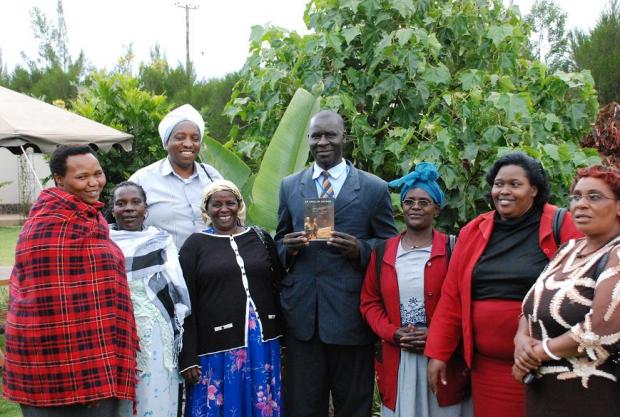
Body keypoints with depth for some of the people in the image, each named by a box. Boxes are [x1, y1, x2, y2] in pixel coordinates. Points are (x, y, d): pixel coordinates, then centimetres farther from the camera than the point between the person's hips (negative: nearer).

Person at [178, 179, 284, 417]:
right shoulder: (195, 245, 0)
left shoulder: (260, 238, 8)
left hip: (261, 344, 3)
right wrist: (188, 357, -8)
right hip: (217, 347, -3)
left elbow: (278, 286, 10)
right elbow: (185, 304, -3)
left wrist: (282, 336, 4)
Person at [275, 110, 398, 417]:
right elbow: (279, 244, 15)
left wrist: (360, 249, -16)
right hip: (302, 311, 2)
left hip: (350, 311, -2)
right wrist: (289, 248, -7)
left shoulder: (374, 188, 1)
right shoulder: (289, 186, 11)